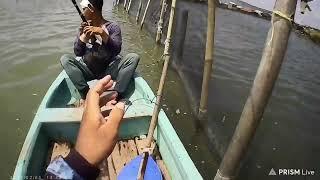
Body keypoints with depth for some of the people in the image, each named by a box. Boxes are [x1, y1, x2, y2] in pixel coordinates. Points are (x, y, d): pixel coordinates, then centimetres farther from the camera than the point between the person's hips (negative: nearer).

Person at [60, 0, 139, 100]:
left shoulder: (112, 27, -3)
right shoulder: (84, 28, 7)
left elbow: (116, 51, -18)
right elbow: (78, 53, -2)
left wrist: (103, 33, -30)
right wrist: (84, 36, -18)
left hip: (108, 70, -2)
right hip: (88, 70, 3)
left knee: (134, 57, -23)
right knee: (65, 59, -20)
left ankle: (116, 95, -31)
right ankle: (86, 94, -27)